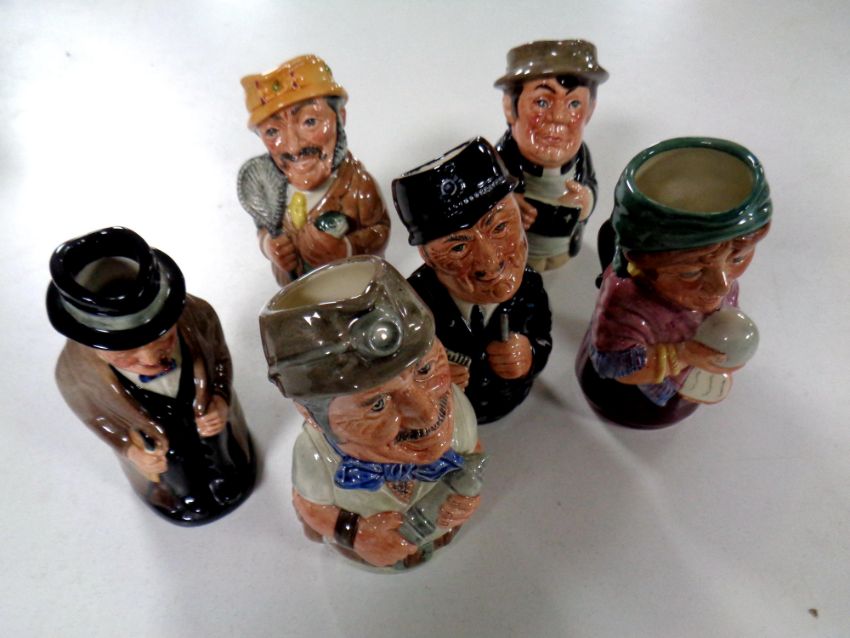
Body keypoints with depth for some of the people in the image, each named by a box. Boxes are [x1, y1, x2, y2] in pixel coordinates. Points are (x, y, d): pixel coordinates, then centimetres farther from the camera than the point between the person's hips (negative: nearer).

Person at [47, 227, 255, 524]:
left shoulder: (197, 315, -39)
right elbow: (98, 420, -13)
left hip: (219, 435, 1)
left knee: (228, 478, 36)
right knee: (180, 491, 35)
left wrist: (222, 400, -29)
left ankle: (225, 473, 71)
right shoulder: (74, 374, -38)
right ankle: (177, 496, 71)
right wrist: (130, 451, -27)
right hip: (158, 458, 0)